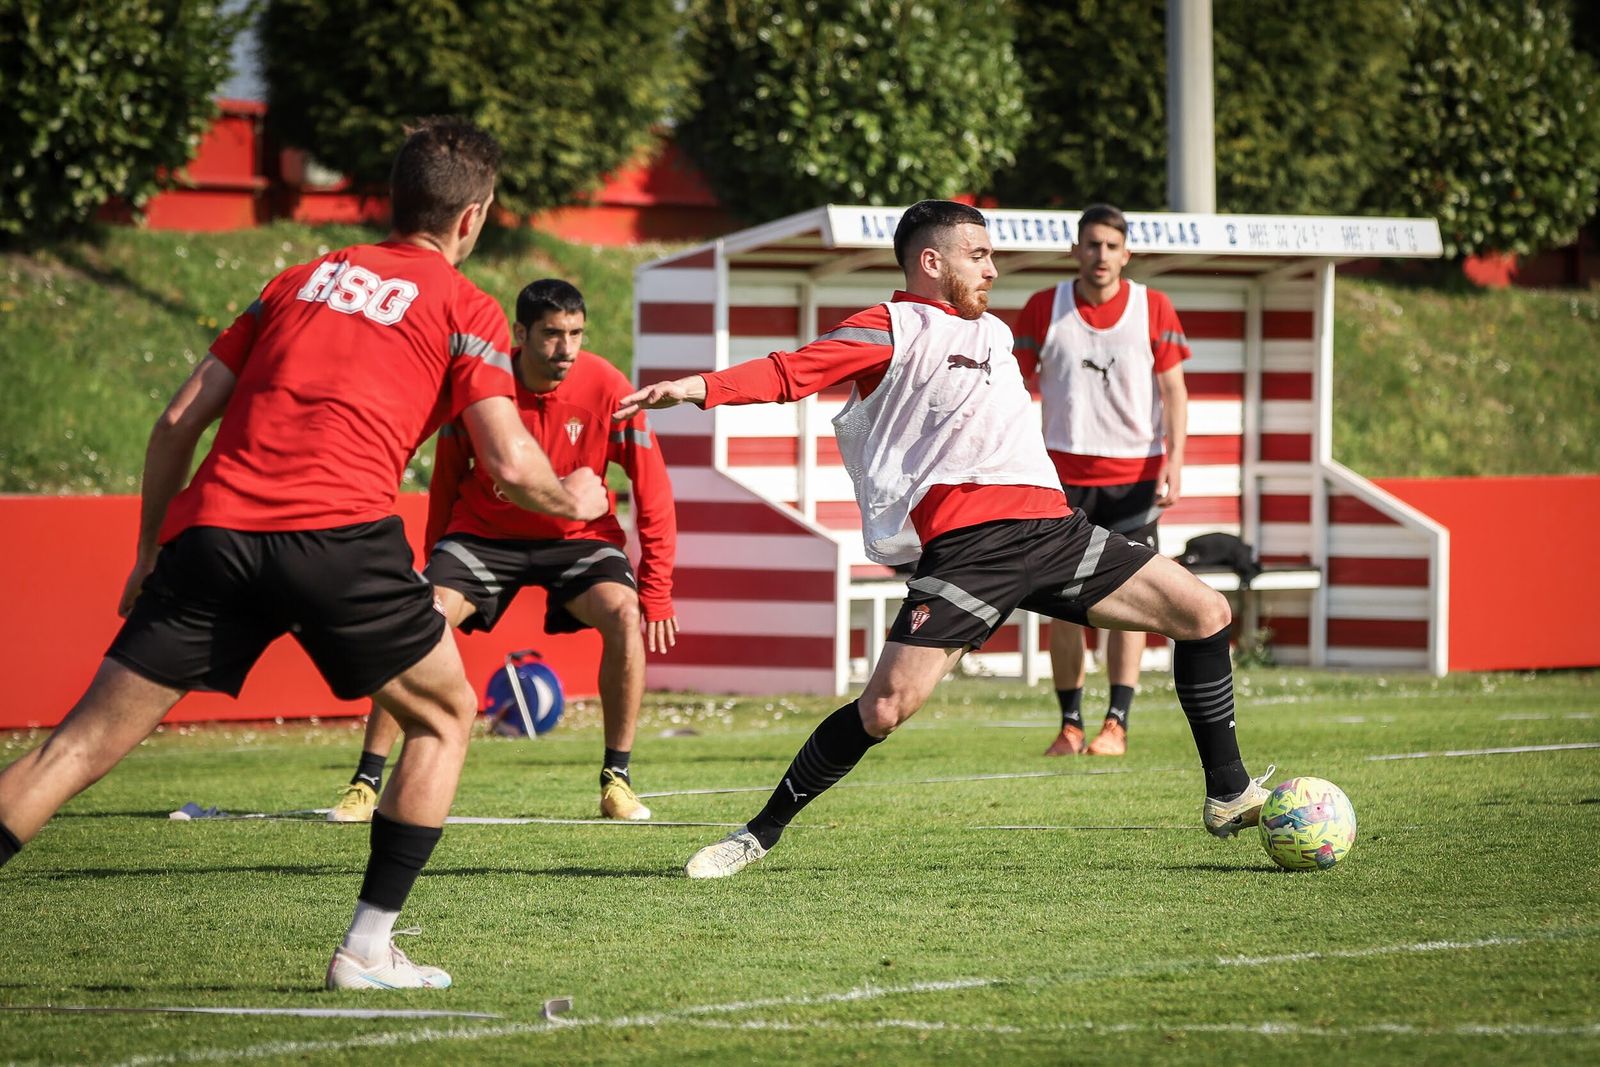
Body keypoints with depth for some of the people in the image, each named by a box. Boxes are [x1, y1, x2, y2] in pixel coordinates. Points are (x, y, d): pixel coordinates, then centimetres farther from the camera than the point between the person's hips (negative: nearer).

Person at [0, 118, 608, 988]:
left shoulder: (302, 279, 25)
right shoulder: (464, 309, 12)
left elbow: (180, 418, 20)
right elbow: (509, 465, 1)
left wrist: (150, 548, 28)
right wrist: (571, 499, 23)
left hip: (212, 527, 4)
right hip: (337, 535, -4)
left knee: (79, 747, 2)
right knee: (444, 717, 19)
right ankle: (368, 948, 13)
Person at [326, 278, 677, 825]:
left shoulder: (607, 389, -20)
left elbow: (653, 494, -13)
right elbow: (447, 481, -2)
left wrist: (656, 592, -17)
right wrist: (436, 568, 3)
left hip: (578, 535, 0)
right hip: (485, 530, 0)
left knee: (624, 614, -27)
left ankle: (617, 780, -13)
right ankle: (365, 784, -9)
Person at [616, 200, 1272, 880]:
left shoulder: (995, 332, 25)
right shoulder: (892, 328, 1)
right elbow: (792, 372, -11)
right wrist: (701, 387, -26)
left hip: (1049, 525, 8)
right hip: (967, 544, -8)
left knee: (1204, 613, 5)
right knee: (885, 707, -18)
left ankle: (1228, 798, 15)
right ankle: (761, 834, -2)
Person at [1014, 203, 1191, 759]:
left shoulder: (1154, 309, 1)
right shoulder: (1043, 309, 2)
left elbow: (1173, 388, 2)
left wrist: (1174, 458, -10)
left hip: (1134, 473, -1)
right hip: (1063, 473, 1)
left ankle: (1116, 723, -3)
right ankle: (1070, 724, 7)